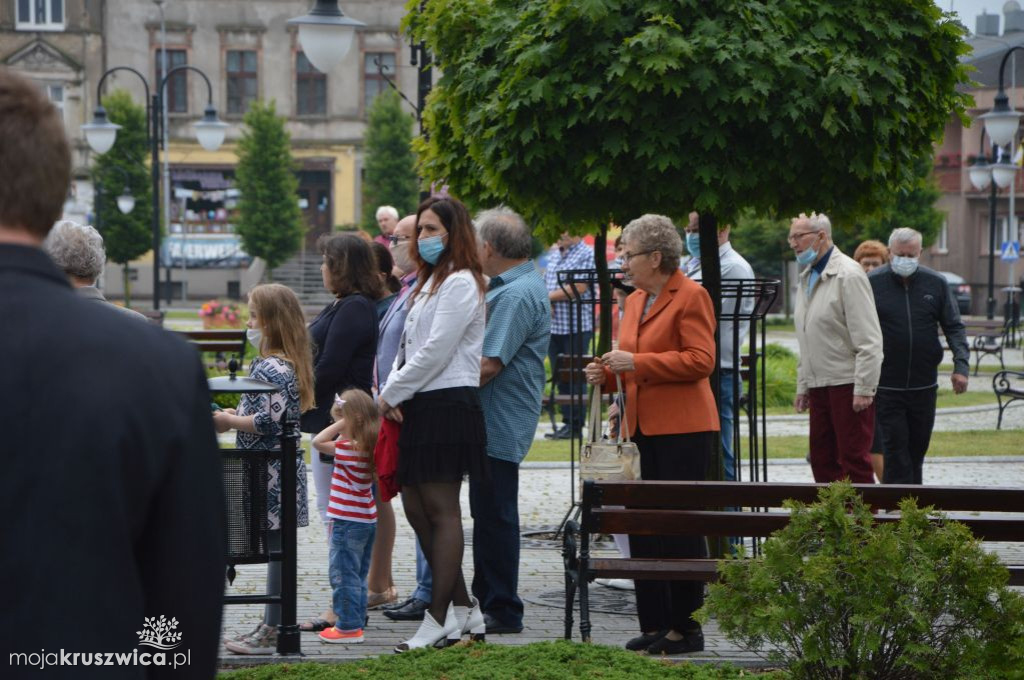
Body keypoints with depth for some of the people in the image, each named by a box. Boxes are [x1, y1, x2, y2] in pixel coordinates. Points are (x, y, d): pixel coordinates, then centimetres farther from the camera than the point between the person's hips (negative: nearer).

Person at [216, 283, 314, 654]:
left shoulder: (271, 369, -18)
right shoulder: (286, 364, 14)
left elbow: (266, 422, -24)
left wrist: (226, 421, -11)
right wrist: (236, 415, 11)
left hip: (271, 475, -10)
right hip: (276, 472, 10)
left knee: (276, 549, -6)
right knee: (276, 549, 13)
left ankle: (272, 632, -2)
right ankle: (271, 624, 19)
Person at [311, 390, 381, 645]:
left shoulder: (348, 448, -18)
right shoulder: (367, 448, 7)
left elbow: (318, 442, -15)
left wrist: (341, 423, -10)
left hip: (348, 522, -9)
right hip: (366, 520, 9)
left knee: (343, 574, -2)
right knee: (357, 575, 16)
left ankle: (349, 626, -1)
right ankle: (356, 622, 23)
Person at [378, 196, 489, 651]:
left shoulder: (460, 283, -10)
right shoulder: (429, 282, 21)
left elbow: (435, 352, -16)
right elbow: (409, 348, 19)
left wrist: (391, 395, -10)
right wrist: (390, 392, 1)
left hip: (448, 404, -10)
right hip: (418, 407, 10)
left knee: (441, 510, -6)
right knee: (416, 506, 9)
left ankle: (439, 618, -3)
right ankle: (463, 608, 17)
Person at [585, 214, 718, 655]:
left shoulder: (690, 296, -8)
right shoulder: (634, 301, 17)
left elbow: (700, 361, -17)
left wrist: (635, 362, -19)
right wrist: (607, 374, 3)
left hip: (682, 429, -8)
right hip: (642, 428, 8)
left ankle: (685, 627, 3)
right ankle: (653, 624, 13)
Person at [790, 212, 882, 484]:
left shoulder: (848, 275, -11)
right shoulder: (807, 278, 17)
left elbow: (869, 340, -15)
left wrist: (864, 389, -19)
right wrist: (802, 387, 18)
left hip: (848, 385, -9)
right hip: (818, 386, 9)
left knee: (854, 461, -8)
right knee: (822, 461, 8)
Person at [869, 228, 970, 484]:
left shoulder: (936, 283, 5)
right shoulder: (872, 283, -3)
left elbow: (954, 328, 7)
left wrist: (961, 365, -6)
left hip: (924, 386, 3)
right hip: (886, 385, -3)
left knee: (917, 450, 11)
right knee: (895, 449, -8)